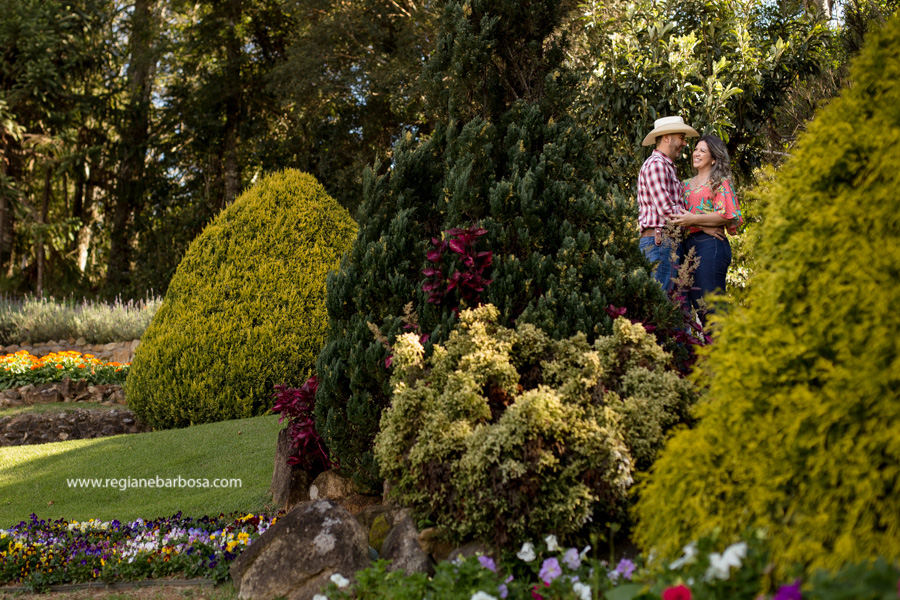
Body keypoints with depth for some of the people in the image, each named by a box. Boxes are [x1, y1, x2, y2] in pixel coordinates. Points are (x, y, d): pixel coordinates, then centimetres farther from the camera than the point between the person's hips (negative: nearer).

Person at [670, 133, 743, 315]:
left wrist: (694, 220, -17)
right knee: (697, 304, 4)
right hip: (688, 244, 7)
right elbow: (680, 213, 25)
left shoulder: (720, 182, 2)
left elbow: (727, 216, -9)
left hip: (711, 244, -7)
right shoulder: (687, 184, 22)